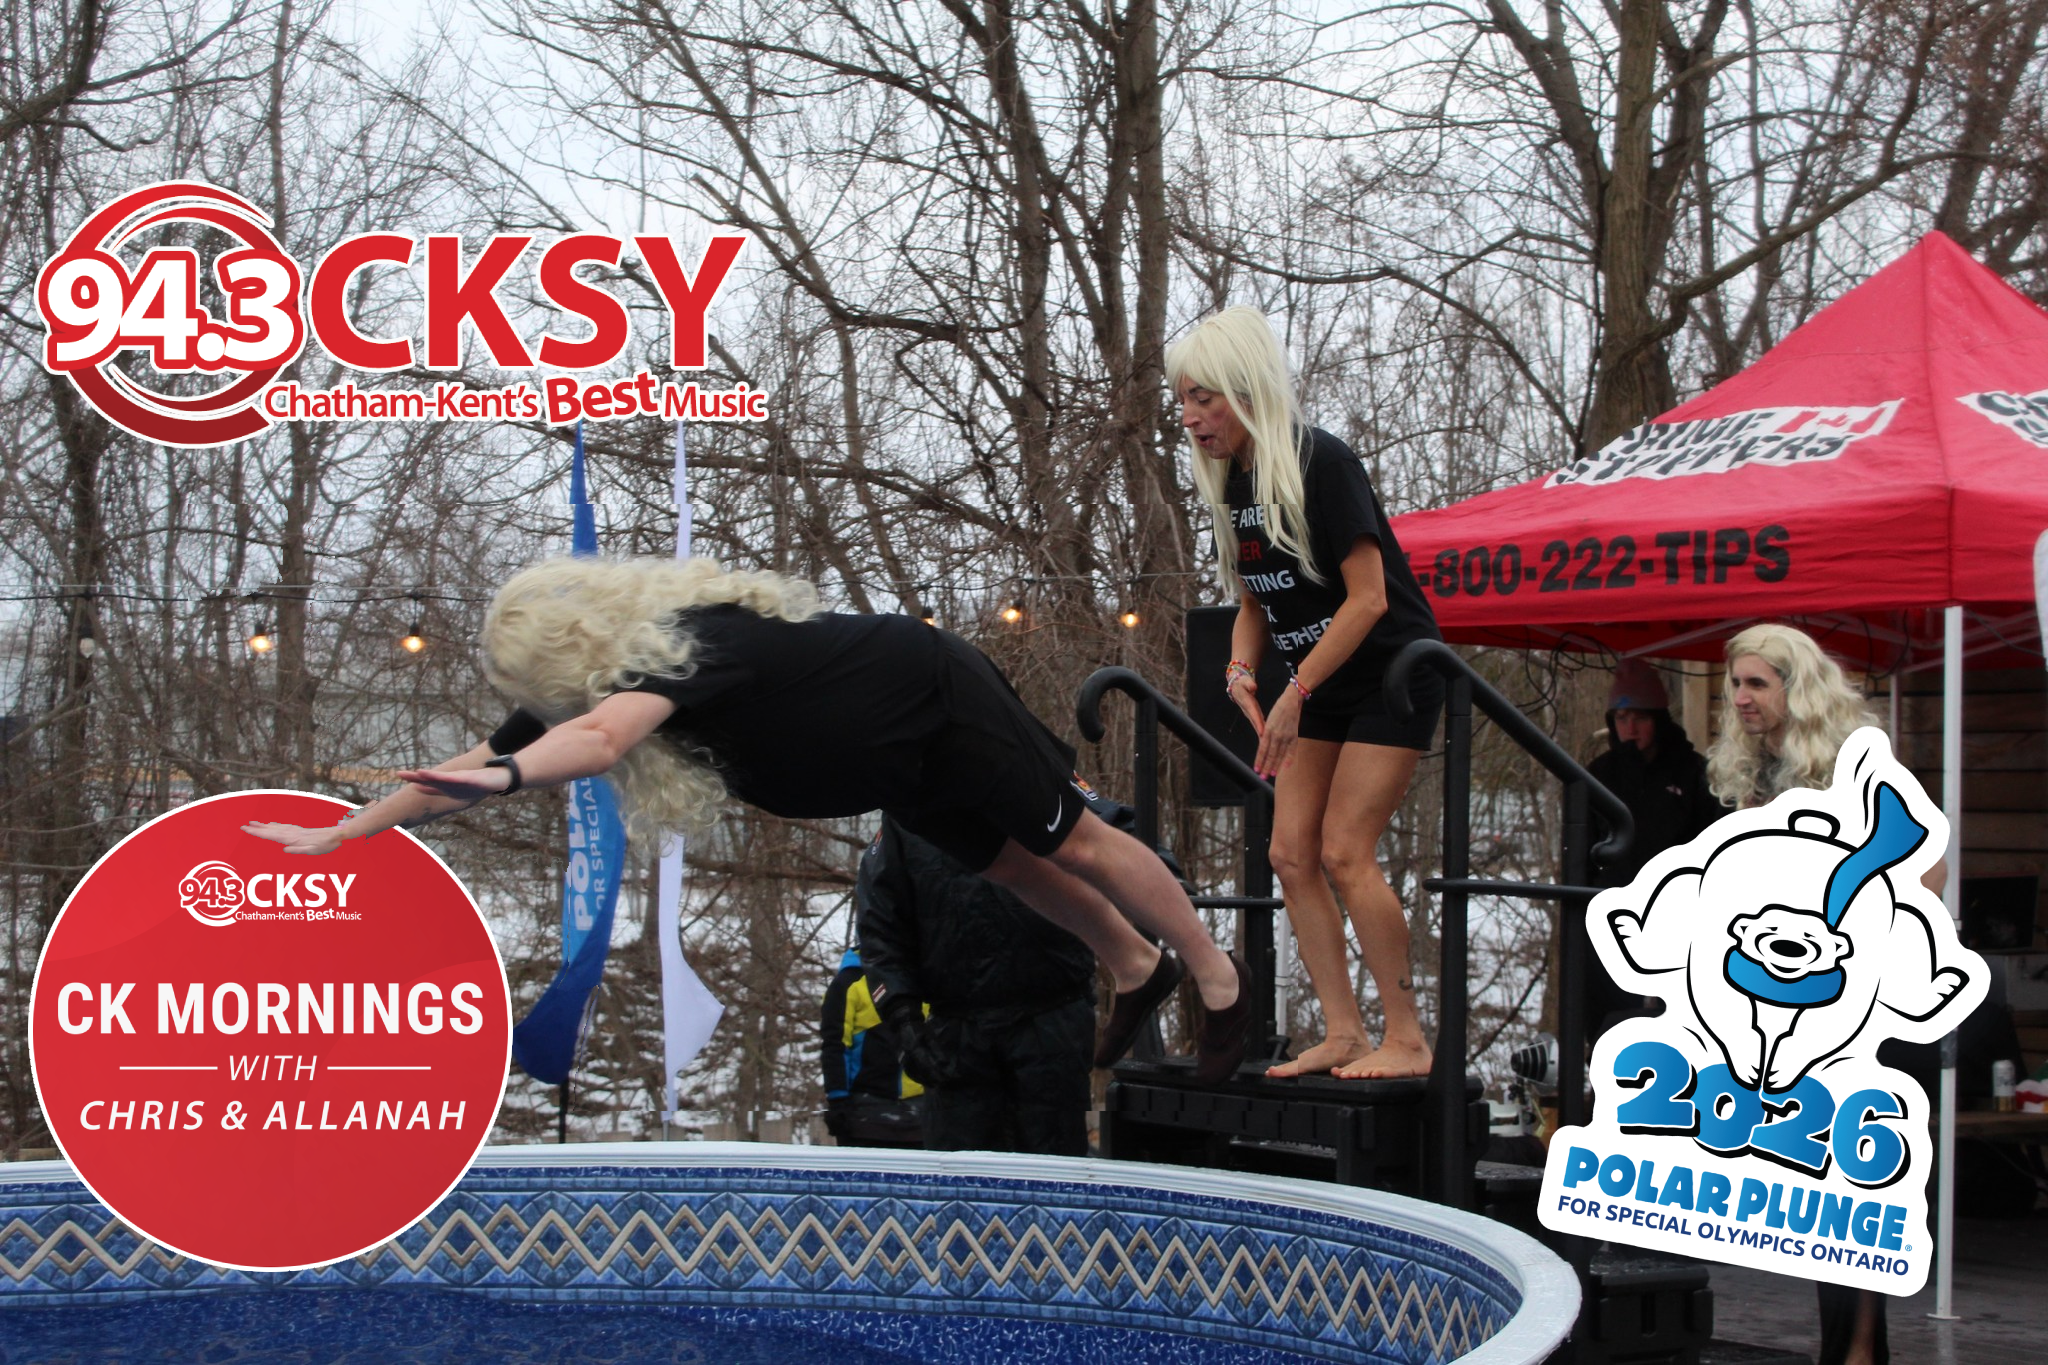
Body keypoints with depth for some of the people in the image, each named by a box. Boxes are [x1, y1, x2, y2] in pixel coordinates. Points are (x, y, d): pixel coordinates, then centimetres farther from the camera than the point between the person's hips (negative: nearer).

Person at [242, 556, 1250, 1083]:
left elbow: (600, 736, -61)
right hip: (897, 765, 8)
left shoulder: (683, 645, -40)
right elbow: (479, 764, -10)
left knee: (1077, 844, 7)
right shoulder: (588, 687, -14)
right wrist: (339, 834, -13)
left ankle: (1218, 977, 23)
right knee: (1007, 866, 22)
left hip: (938, 705, -8)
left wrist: (511, 774, -77)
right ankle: (1136, 971, 43)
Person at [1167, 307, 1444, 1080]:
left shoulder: (1319, 464, -20)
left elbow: (1367, 598, -22)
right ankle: (1342, 1033, 4)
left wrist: (1297, 694, -24)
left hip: (1391, 675, -8)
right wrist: (1242, 672, -6)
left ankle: (1406, 1039, -6)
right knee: (1292, 854, 0)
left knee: (1345, 852, -14)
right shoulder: (1231, 485, 4)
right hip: (1320, 688, 8)